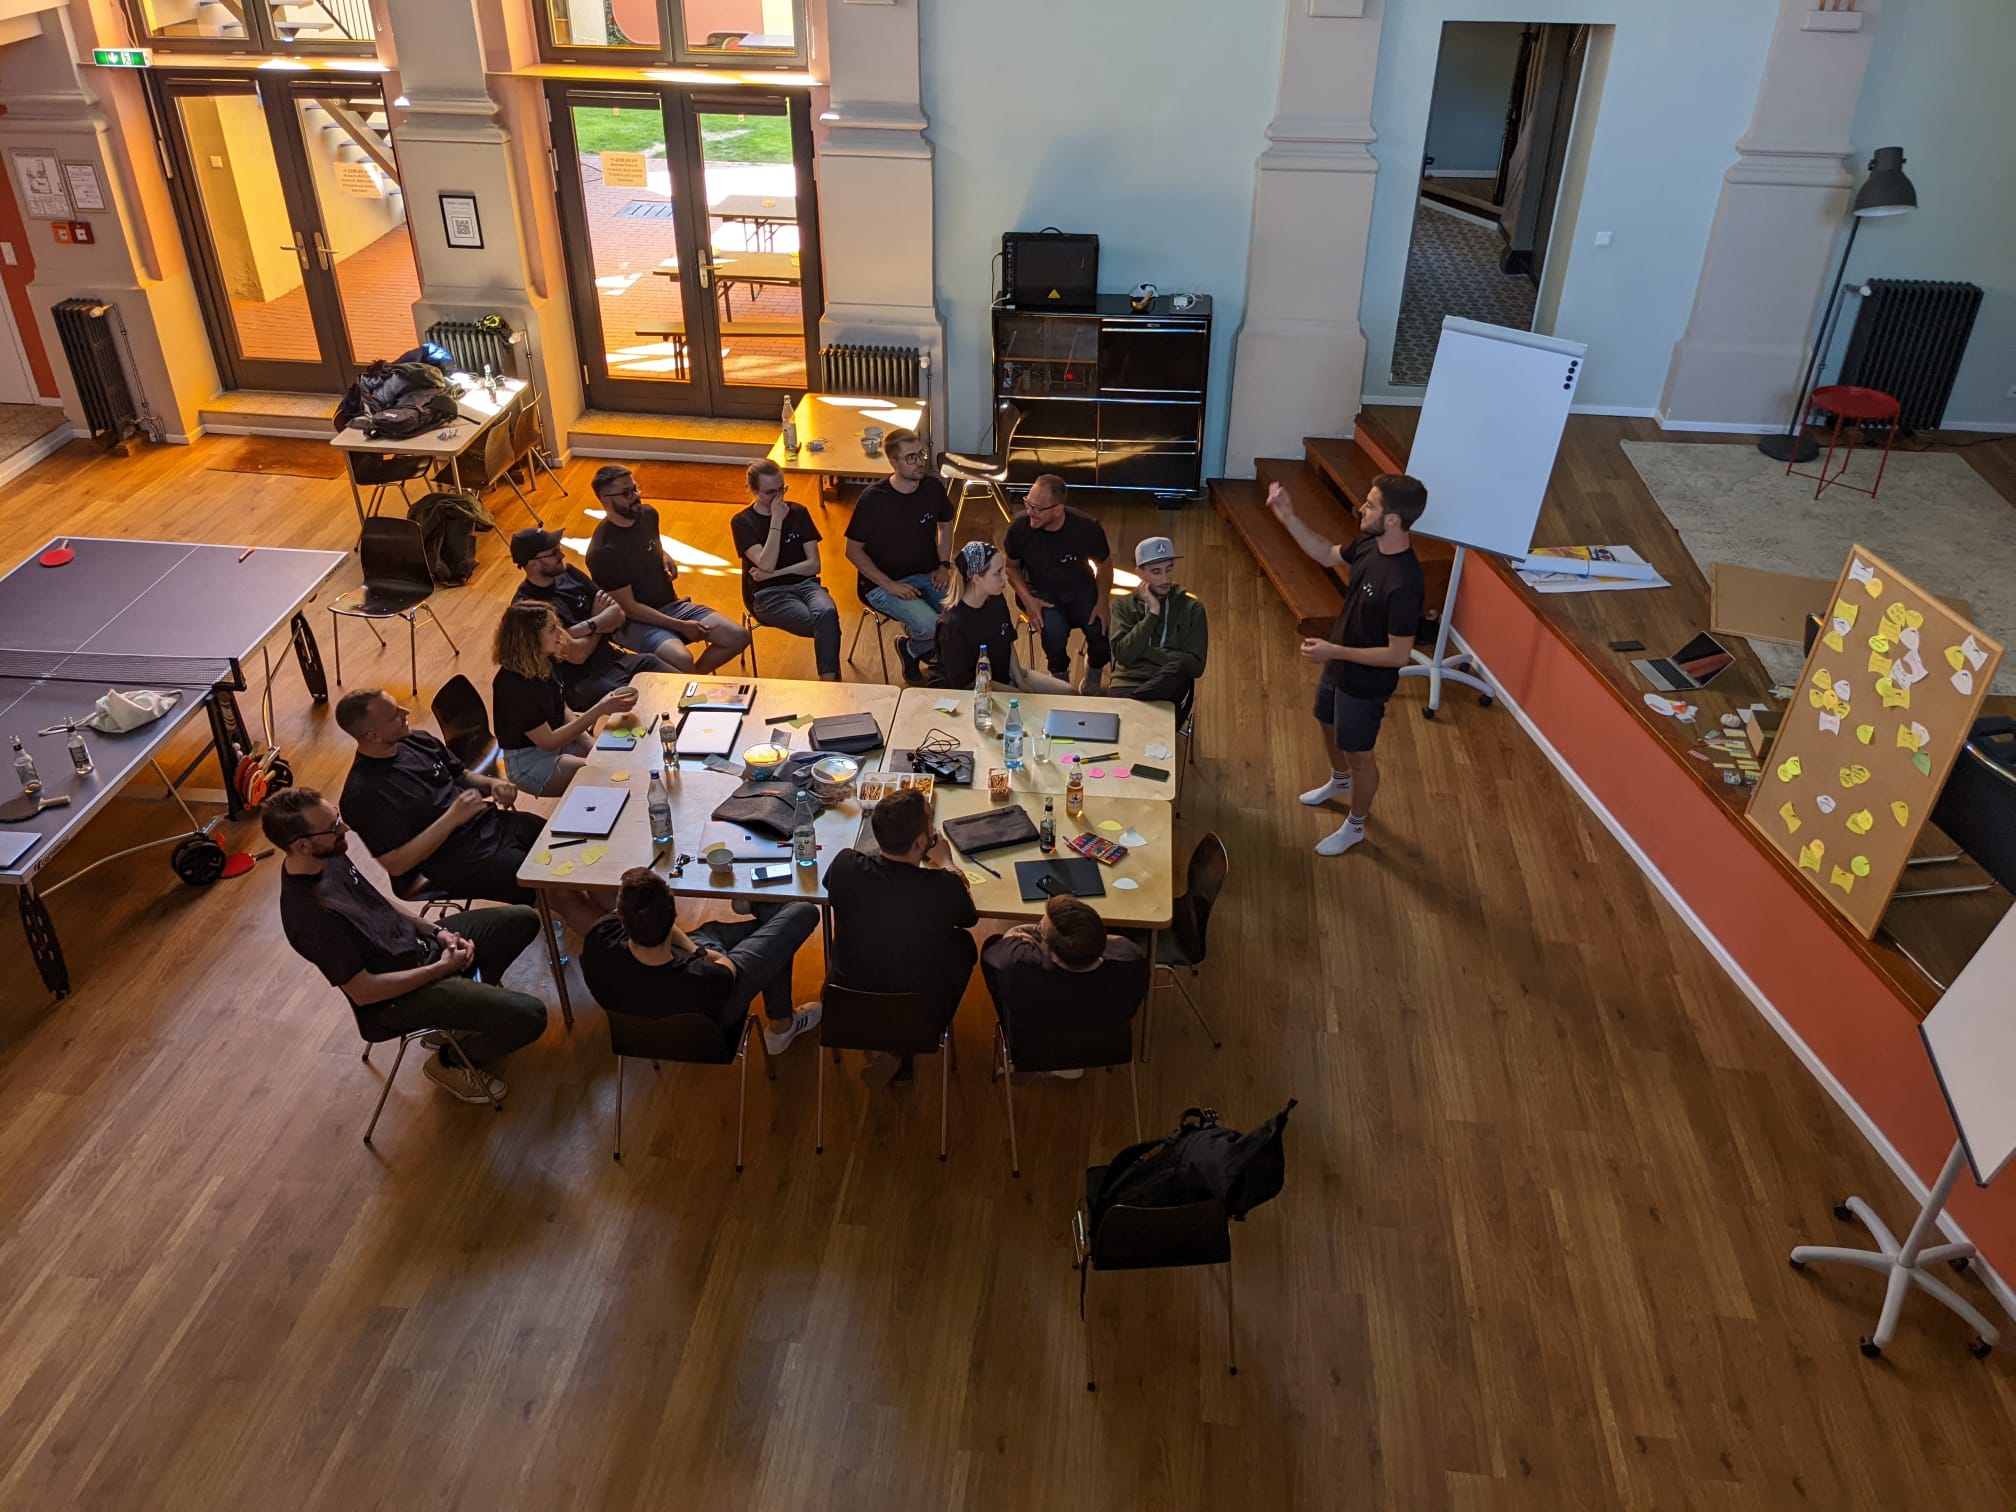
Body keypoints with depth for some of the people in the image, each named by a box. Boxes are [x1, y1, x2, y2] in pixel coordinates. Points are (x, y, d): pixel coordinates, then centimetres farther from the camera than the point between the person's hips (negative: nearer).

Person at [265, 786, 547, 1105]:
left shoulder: (327, 857, -8)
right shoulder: (311, 916, -33)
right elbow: (363, 992, -25)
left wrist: (436, 929, -1)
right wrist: (441, 968, -18)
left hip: (414, 940, 9)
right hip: (396, 994, -8)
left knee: (523, 921, 8)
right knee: (529, 1016, -20)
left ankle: (476, 997, 25)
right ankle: (452, 1061, 8)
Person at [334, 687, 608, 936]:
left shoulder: (417, 741, 4)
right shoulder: (364, 794, -17)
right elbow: (395, 864, -18)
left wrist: (493, 783, -4)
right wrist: (452, 818, -22)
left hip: (490, 821, 8)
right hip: (458, 858, -7)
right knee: (560, 891, -21)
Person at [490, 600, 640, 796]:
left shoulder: (548, 662, -2)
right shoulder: (513, 683, -26)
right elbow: (548, 741, -24)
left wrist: (593, 745, -8)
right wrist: (600, 710, -28)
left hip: (559, 742, 8)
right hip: (528, 763, -8)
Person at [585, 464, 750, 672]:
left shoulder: (648, 515, 0)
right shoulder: (603, 552, -22)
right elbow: (629, 608, -19)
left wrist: (665, 556, 2)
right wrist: (681, 626, -20)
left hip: (672, 605, 8)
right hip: (636, 621, -7)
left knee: (739, 637, -7)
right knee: (682, 660, -35)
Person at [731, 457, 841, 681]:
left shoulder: (798, 513, 10)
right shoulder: (742, 522, 1)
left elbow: (814, 564, 4)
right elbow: (766, 564, -13)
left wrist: (774, 573, -7)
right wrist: (776, 521, -12)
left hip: (805, 584, 3)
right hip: (769, 595, -3)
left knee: (827, 613, -34)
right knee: (827, 625, -31)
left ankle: (829, 681, -34)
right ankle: (831, 678, -21)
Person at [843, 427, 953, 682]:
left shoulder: (933, 486, -2)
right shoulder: (873, 498, -16)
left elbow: (945, 525, 17)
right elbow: (853, 550, -9)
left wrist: (944, 565, 2)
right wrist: (889, 586, -15)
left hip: (928, 575, 5)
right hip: (883, 583, -5)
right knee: (931, 625, -30)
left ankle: (918, 648, 10)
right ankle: (910, 647, 8)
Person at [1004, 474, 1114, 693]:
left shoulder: (1087, 527, -19)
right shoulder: (1020, 526, -19)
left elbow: (1104, 565, 1)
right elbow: (1011, 566, 1)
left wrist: (1102, 603, -12)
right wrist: (1027, 598, -15)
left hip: (1081, 588, 1)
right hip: (1040, 591, -1)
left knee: (1102, 631, -22)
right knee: (1054, 629, -32)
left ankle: (1091, 687, 13)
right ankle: (1060, 681, 2)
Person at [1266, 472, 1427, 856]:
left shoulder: (1403, 584, -37)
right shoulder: (1370, 544, -12)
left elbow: (1399, 655, -31)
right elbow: (1328, 555, 9)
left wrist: (1335, 651, -30)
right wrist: (1289, 518, -3)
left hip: (1365, 682, -8)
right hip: (1340, 665, 9)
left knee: (1359, 755, 15)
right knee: (1330, 726, 32)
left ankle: (1355, 826, 40)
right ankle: (1339, 782, 62)